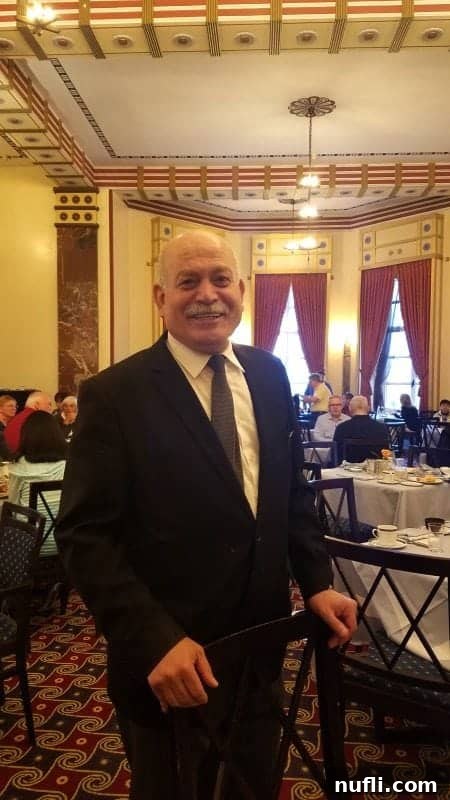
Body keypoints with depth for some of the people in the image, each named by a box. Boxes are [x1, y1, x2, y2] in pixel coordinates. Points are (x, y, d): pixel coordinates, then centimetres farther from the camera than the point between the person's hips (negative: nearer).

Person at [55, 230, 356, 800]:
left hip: (263, 642, 5)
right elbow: (84, 536, -17)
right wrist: (155, 640, -25)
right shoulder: (113, 395, -16)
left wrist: (316, 582, 0)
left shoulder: (269, 375, 1)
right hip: (170, 659, -4)